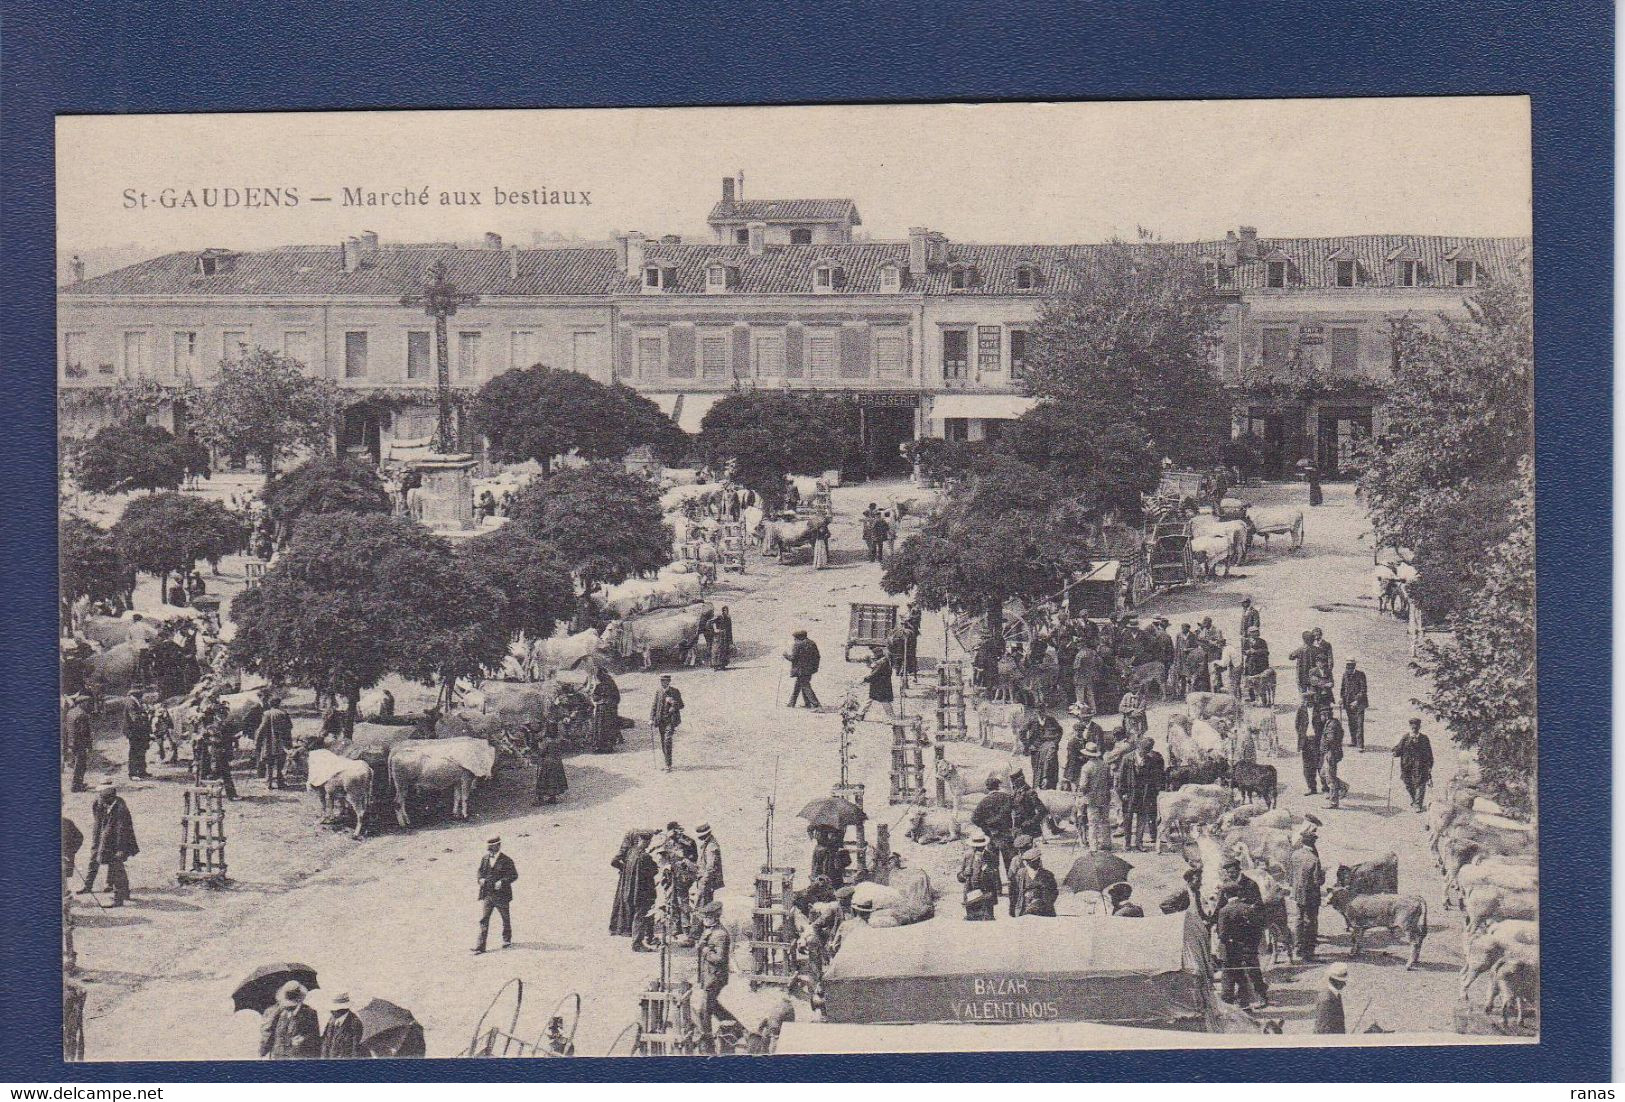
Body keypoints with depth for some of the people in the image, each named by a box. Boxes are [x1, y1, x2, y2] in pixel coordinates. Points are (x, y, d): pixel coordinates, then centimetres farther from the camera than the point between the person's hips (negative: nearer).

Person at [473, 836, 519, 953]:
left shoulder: (506, 861, -9)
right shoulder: (485, 859, 5)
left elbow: (514, 875, -8)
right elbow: (479, 872, 16)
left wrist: (502, 882, -23)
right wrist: (481, 879, -7)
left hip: (501, 895, -3)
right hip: (487, 894, 3)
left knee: (505, 919, 15)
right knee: (483, 920, -5)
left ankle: (507, 939, 37)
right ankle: (480, 946, -7)